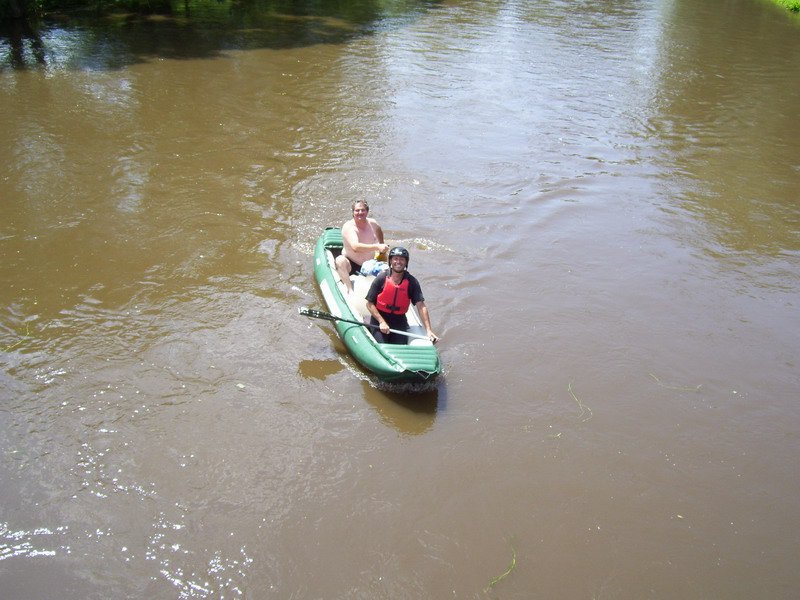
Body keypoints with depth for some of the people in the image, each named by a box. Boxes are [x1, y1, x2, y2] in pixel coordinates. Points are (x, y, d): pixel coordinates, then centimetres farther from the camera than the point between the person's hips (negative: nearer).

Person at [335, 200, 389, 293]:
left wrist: (382, 246, 16)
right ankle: (350, 289, -38)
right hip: (350, 265, -5)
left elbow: (379, 231, 26)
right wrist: (377, 247, -48)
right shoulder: (348, 227, -21)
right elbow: (355, 247, -39)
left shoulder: (372, 223, -2)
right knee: (340, 260, -37)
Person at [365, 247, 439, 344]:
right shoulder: (381, 279, -9)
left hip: (400, 321, 2)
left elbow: (421, 306, -10)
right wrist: (382, 322, -16)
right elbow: (370, 304, -6)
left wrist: (428, 330, -18)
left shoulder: (412, 282, -5)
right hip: (379, 319, -2)